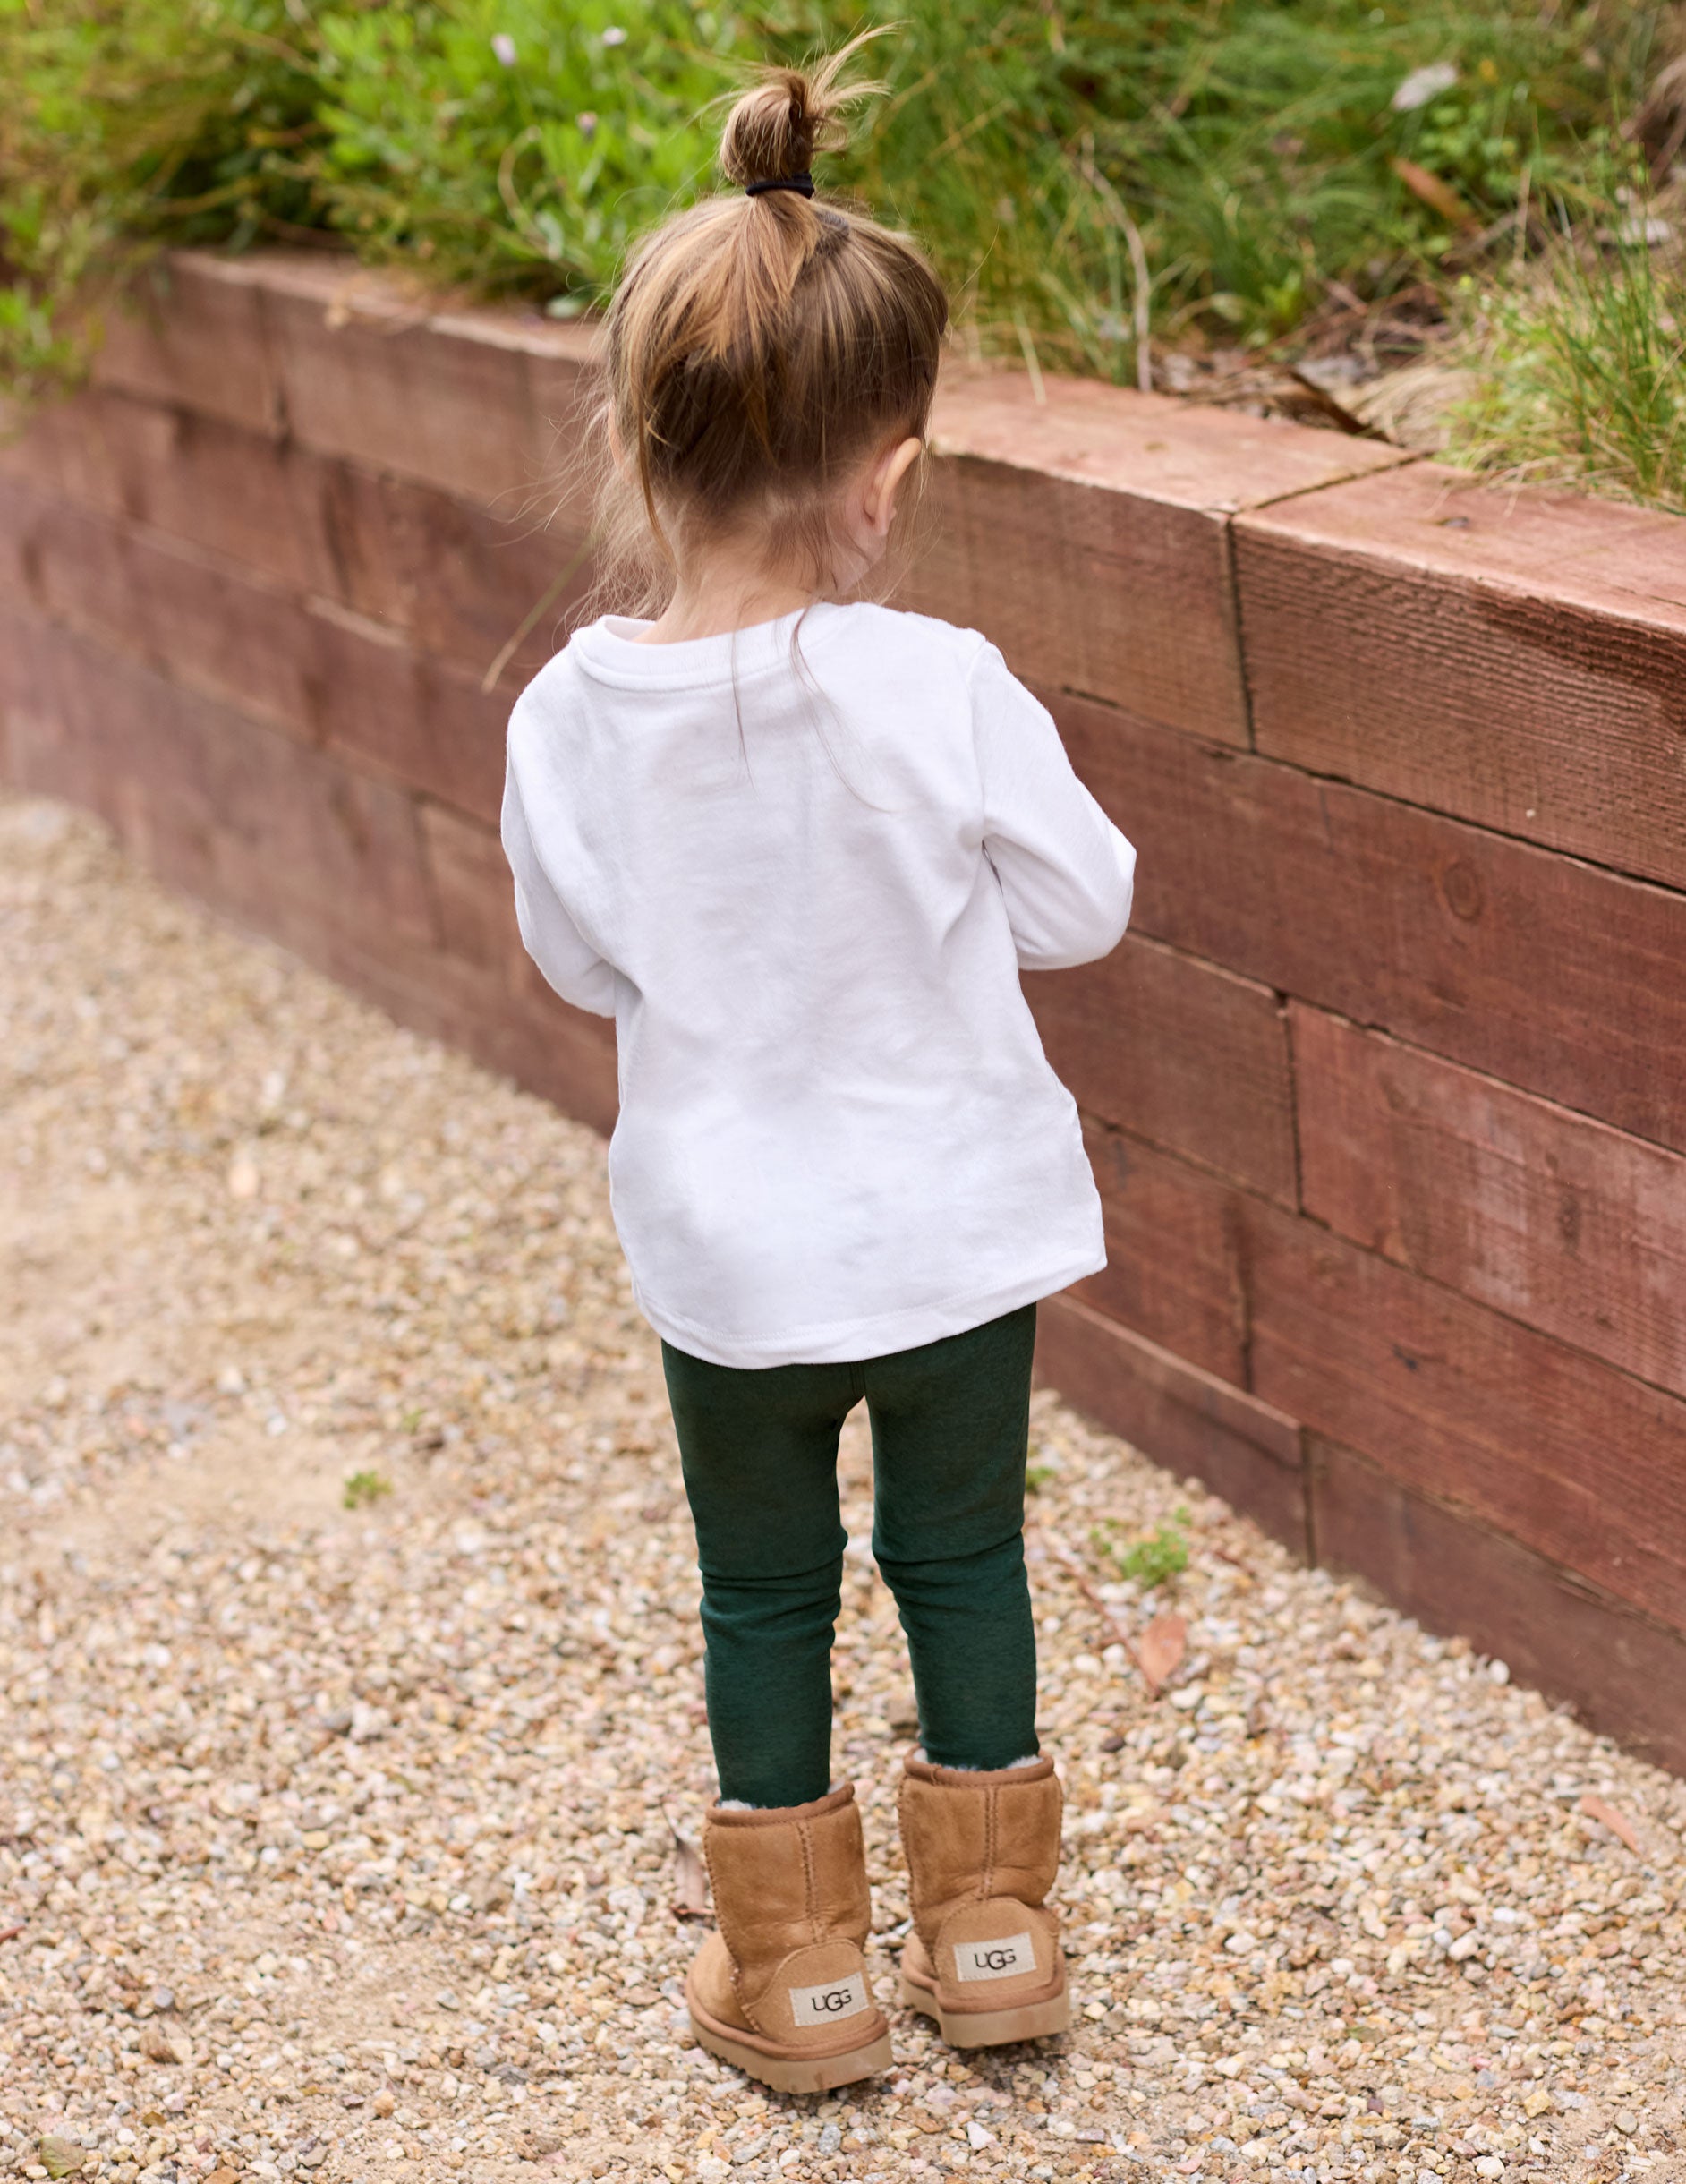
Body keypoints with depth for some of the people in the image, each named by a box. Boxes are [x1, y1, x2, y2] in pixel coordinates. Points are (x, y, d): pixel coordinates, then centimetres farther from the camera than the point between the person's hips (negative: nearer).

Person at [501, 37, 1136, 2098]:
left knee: (764, 1588, 18)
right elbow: (1080, 903, -8)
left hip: (727, 1247, 1)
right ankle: (990, 1929, 32)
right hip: (961, 1219, -1)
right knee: (962, 1555, 18)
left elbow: (578, 958, 1)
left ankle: (796, 1968, 29)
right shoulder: (941, 692, -21)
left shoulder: (568, 719, -14)